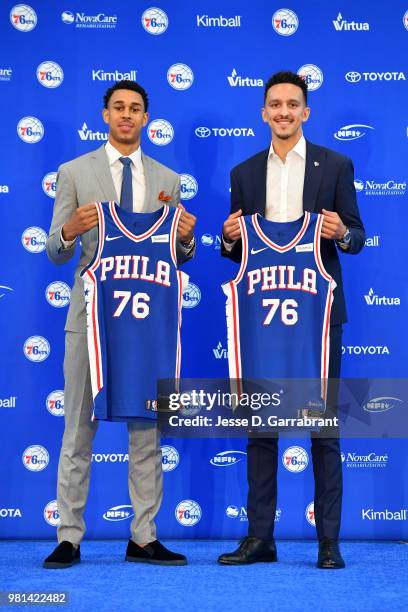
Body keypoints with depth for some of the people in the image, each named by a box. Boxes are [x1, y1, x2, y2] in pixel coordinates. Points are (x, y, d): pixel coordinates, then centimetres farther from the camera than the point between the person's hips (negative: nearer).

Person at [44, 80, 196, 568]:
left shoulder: (166, 179, 11)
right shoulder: (74, 172, 5)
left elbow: (178, 258, 10)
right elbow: (56, 254, 0)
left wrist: (185, 236, -12)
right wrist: (69, 230, -22)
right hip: (91, 313, -2)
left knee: (146, 430, 6)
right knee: (79, 429, 2)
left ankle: (143, 538, 14)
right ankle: (69, 537, 10)